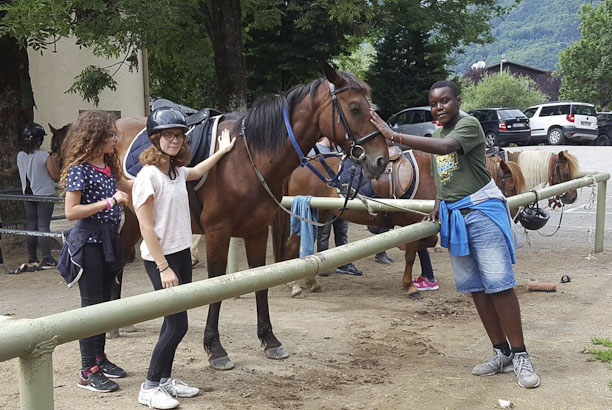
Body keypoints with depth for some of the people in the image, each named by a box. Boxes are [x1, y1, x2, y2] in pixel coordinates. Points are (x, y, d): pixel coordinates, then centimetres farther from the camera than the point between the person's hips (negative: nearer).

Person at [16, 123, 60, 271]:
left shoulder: (20, 156, 2)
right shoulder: (44, 156, -14)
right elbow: (55, 176, -9)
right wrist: (54, 162, 5)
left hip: (28, 195, 5)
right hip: (44, 195, -5)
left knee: (31, 226, 10)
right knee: (44, 226, -3)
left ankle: (32, 260, 14)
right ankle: (47, 259, -1)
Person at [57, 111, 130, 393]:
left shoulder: (109, 165, 10)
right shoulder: (80, 169, -15)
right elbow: (71, 212, -21)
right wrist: (110, 202, -21)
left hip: (109, 239, 8)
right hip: (88, 241, -8)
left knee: (104, 301, 15)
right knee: (91, 304, -3)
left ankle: (99, 358, 28)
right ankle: (88, 372, 6)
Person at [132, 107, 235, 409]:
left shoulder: (177, 171, 6)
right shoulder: (149, 175, -17)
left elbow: (197, 172, 33)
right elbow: (146, 228, -18)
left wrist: (221, 151, 33)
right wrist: (164, 268, -20)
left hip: (182, 253, 8)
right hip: (160, 258, -8)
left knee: (174, 321, 12)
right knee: (177, 324, -7)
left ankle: (165, 379, 25)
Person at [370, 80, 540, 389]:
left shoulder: (469, 124, -12)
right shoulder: (436, 134, 13)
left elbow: (444, 147, -32)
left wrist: (393, 135, -37)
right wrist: (438, 207, 6)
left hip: (481, 210, -8)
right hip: (453, 215, 8)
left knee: (499, 283, -10)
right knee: (475, 288, 7)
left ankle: (520, 356, -1)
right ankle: (501, 353, 16)